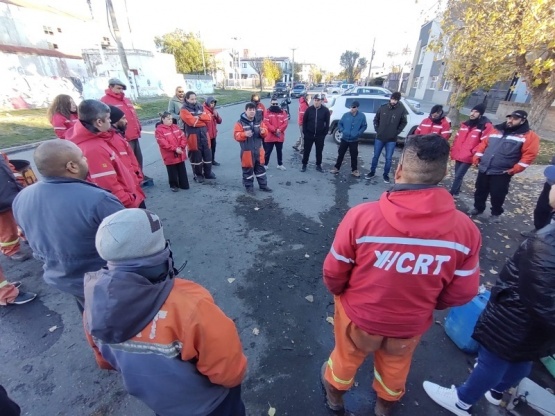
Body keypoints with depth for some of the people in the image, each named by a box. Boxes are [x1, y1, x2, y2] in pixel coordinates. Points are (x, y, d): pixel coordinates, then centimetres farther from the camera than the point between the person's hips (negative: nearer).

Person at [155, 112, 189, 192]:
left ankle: (184, 184, 24)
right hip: (170, 156, -5)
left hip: (180, 154, 5)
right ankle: (173, 185, 21)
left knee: (182, 171, 12)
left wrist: (181, 147, -10)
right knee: (172, 172, 6)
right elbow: (163, 143, -16)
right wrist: (175, 149, -21)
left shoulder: (175, 127, 10)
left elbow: (183, 138, 7)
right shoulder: (159, 130, -8)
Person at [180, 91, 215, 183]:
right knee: (196, 156, 2)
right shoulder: (184, 110, -4)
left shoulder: (200, 107, 14)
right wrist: (202, 120, -6)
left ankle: (208, 173, 26)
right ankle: (198, 175, 15)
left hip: (204, 133, 5)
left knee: (207, 153, 10)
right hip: (193, 135, -5)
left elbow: (208, 117, 1)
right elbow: (192, 122, -18)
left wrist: (198, 117, -12)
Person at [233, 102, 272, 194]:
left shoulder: (259, 121, 5)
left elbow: (265, 133, 9)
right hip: (247, 151, -4)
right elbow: (236, 135, -14)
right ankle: (249, 186, 21)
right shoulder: (240, 122, -10)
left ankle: (263, 185, 27)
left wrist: (263, 131, -16)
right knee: (248, 169, 6)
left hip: (258, 150, 5)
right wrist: (244, 134, -33)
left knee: (260, 168, 14)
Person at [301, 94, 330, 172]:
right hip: (309, 134, 0)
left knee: (319, 151, 9)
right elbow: (304, 121, 2)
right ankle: (304, 165, 18)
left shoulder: (325, 110, -3)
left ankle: (318, 165, 22)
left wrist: (325, 133, -4)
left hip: (320, 135, 0)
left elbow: (327, 123, 1)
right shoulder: (309, 109, -1)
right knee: (306, 150, 6)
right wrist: (304, 132, -3)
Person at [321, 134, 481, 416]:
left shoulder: (362, 216, -31)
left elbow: (333, 273, -18)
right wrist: (425, 303, 13)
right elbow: (461, 293, -8)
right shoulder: (466, 229, -21)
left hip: (359, 315, -1)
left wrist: (339, 292, 6)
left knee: (347, 358, 30)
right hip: (411, 324, 2)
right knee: (396, 365, 34)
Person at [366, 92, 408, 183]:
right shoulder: (383, 107, -2)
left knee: (388, 158, 4)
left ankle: (386, 175, 20)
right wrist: (377, 130, 2)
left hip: (392, 140, -1)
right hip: (379, 138, 2)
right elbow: (376, 119, 9)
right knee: (376, 156, 10)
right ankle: (372, 172, 27)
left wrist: (396, 132, -3)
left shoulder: (402, 110, -7)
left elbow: (403, 123, 3)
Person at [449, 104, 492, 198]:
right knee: (457, 175, 14)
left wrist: (475, 154, -18)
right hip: (458, 155, 6)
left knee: (458, 176, -7)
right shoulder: (465, 124, 13)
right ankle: (455, 193, 27)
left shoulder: (486, 126, -7)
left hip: (468, 157, -6)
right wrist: (453, 150, 12)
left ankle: (451, 194, 1)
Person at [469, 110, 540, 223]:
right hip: (483, 169, 4)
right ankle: (478, 208, 34)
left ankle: (496, 213, 25)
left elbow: (529, 155, -9)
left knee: (497, 195, 4)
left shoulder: (529, 136, -3)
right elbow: (484, 143, 16)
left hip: (501, 174, -4)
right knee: (480, 191, 15)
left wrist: (514, 169, -16)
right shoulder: (496, 130, 11)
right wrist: (477, 157, 4)